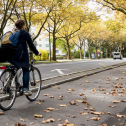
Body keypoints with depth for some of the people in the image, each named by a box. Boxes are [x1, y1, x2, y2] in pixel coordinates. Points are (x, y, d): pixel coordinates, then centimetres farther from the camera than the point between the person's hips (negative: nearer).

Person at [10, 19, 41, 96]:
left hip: (12, 55, 6)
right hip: (21, 55, -5)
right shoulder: (25, 33, -2)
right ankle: (26, 89, -3)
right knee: (26, 71, 3)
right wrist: (37, 53, 9)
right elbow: (31, 44, -2)